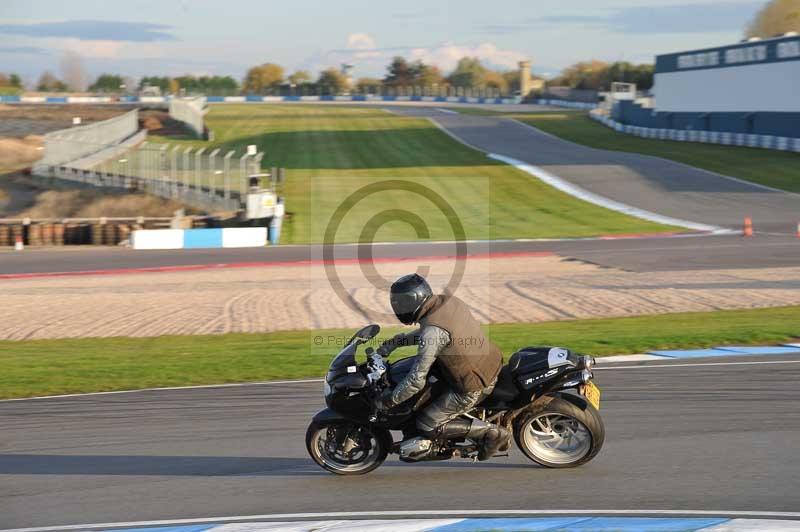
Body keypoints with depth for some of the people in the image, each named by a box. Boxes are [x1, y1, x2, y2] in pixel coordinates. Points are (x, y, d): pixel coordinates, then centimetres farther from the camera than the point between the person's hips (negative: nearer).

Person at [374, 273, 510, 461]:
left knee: (427, 426, 2)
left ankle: (493, 432, -2)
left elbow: (417, 380, -24)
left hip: (473, 387, -9)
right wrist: (395, 342, 18)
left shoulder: (434, 331, -26)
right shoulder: (448, 301, 0)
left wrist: (390, 400, -11)